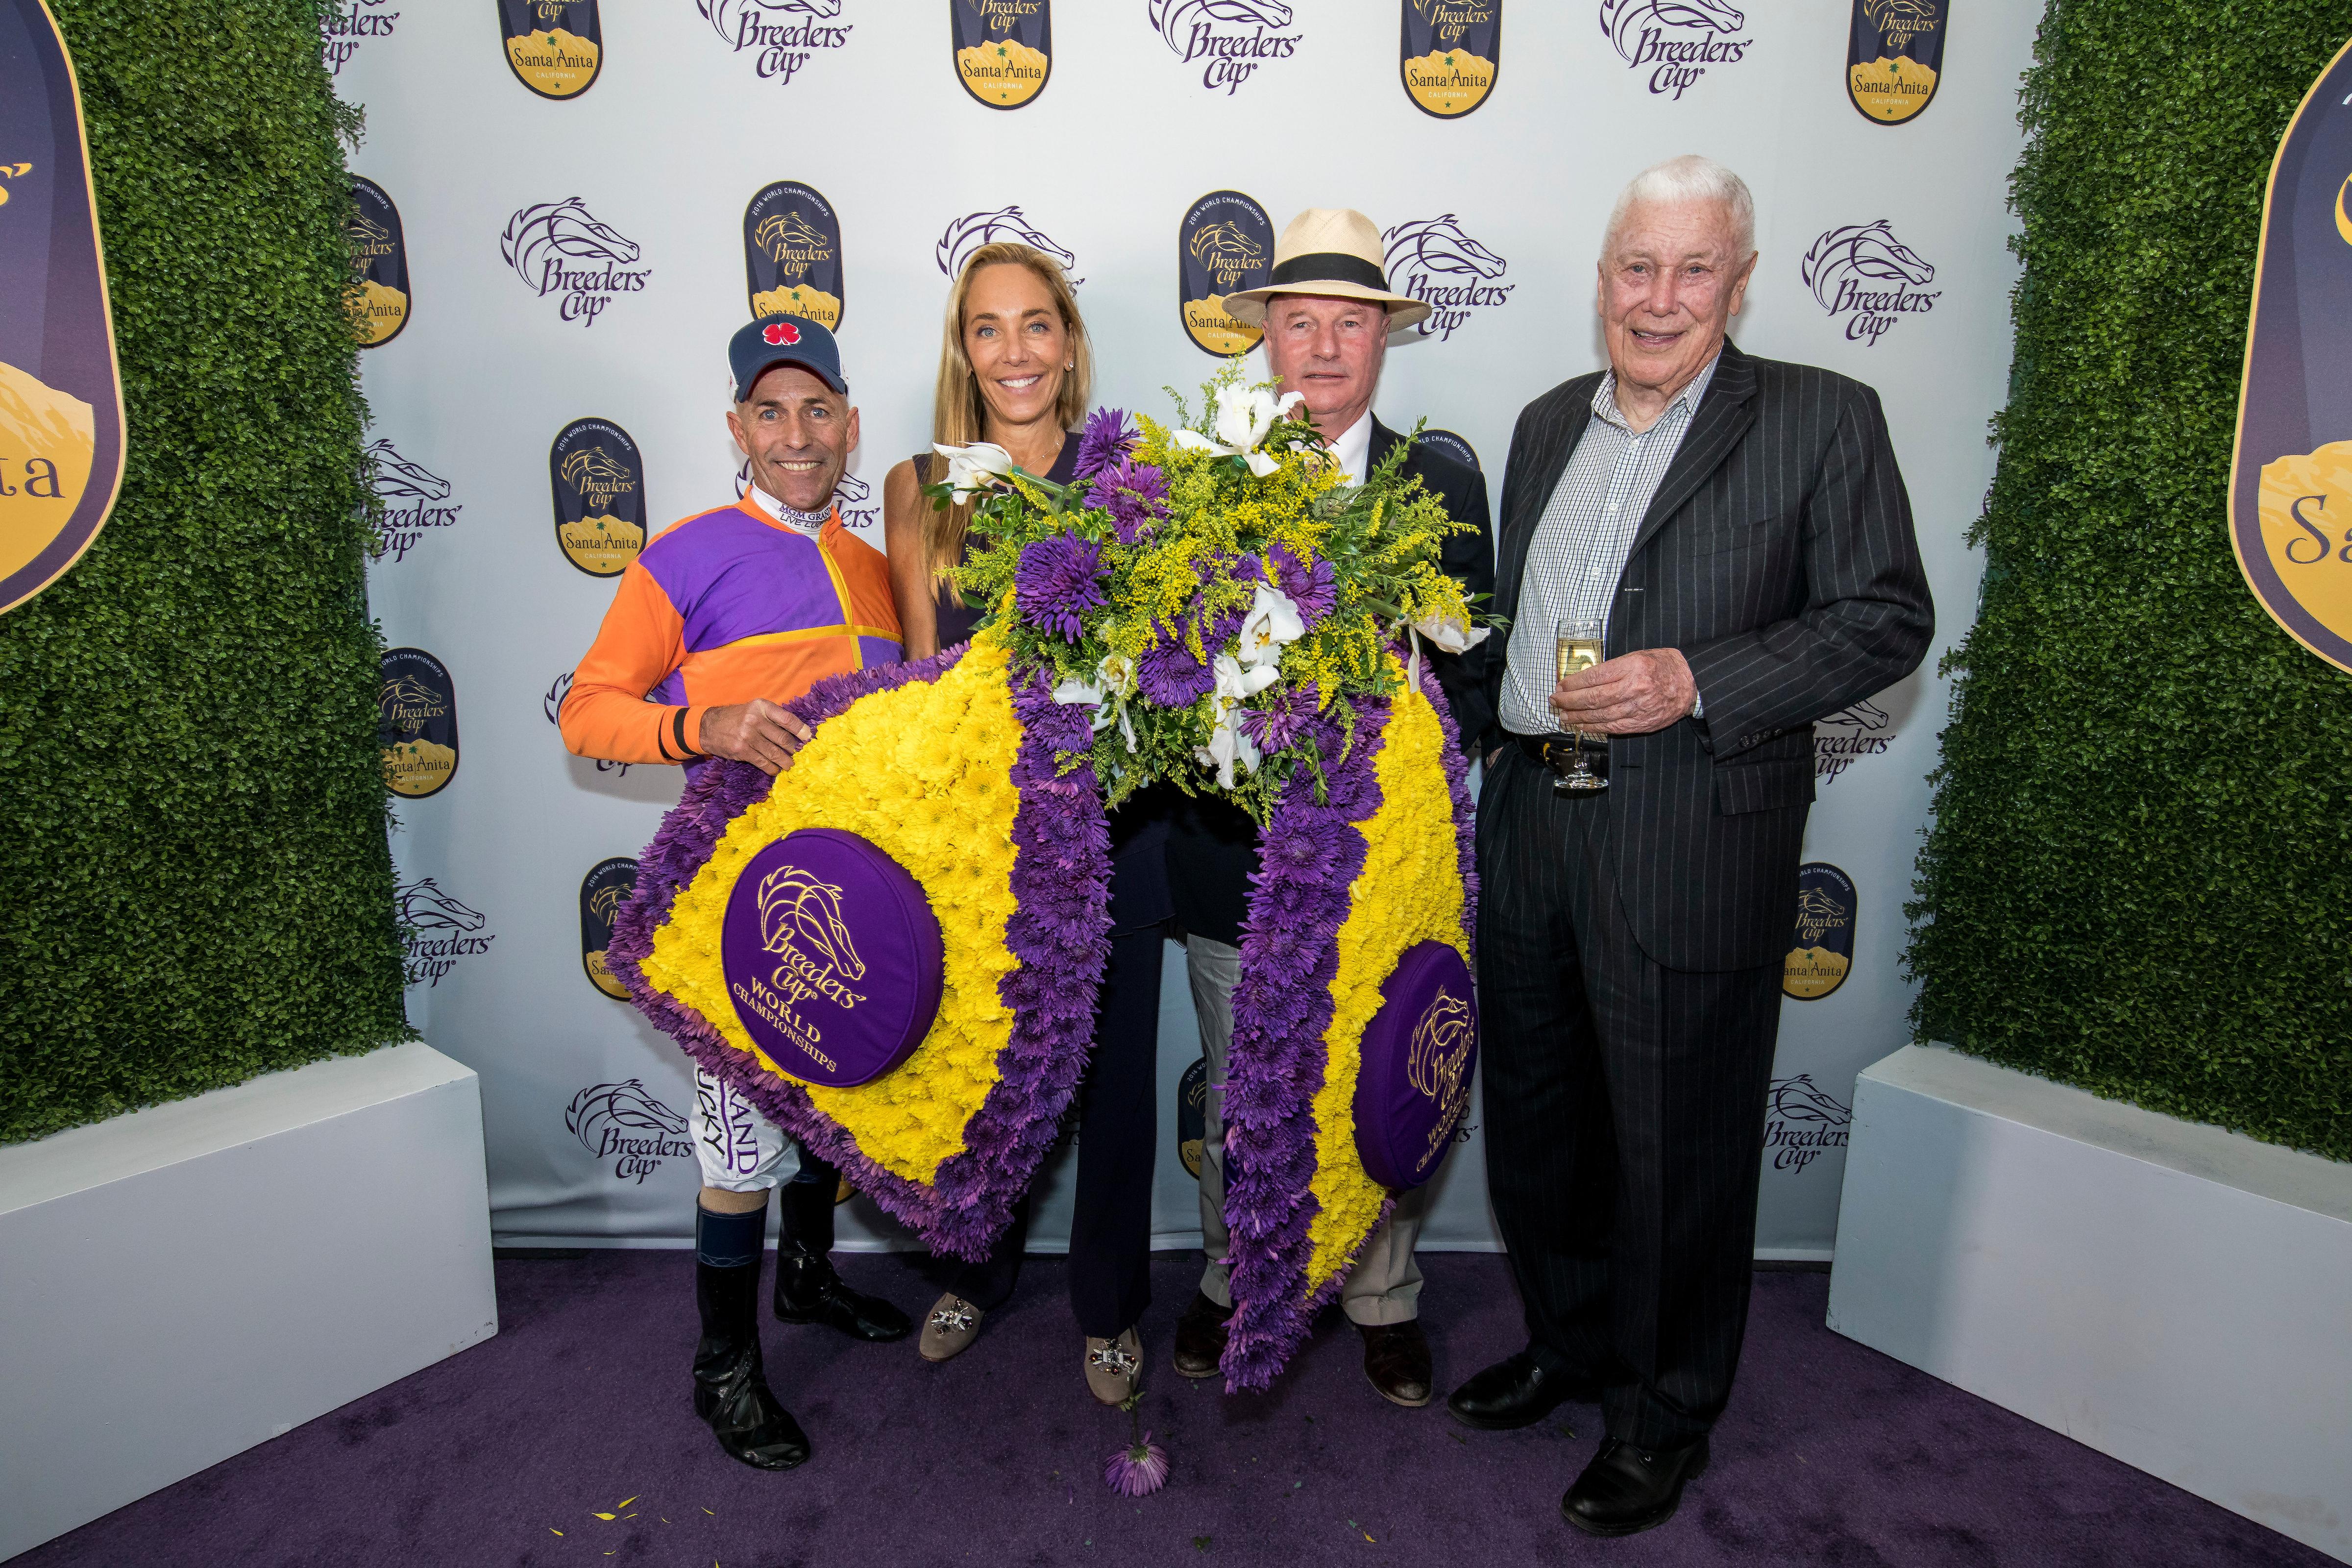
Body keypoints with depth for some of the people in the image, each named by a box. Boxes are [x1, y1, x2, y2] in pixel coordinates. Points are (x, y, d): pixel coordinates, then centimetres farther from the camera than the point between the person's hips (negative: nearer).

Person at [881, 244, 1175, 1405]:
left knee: (1113, 1069, 9)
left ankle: (1110, 1306, 33)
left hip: (1111, 819, -1)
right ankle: (979, 1270, 43)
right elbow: (921, 676, 2)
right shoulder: (919, 489, 3)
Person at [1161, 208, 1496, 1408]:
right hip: (1235, 850, 0)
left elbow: (1478, 671, 0)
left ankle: (1382, 1300, 40)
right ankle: (1232, 1280, 42)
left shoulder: (1445, 488, 3)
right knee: (1238, 1103, 17)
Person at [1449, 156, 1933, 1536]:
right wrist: (1507, 730, 11)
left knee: (1676, 1148, 8)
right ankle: (1571, 1342, 42)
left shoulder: (1824, 419, -3)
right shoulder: (1550, 422, 14)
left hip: (1692, 848, -5)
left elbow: (1889, 619, -7)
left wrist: (1699, 682, -19)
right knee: (1534, 1120, 18)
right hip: (1531, 826, 6)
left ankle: (1667, 1413, 32)